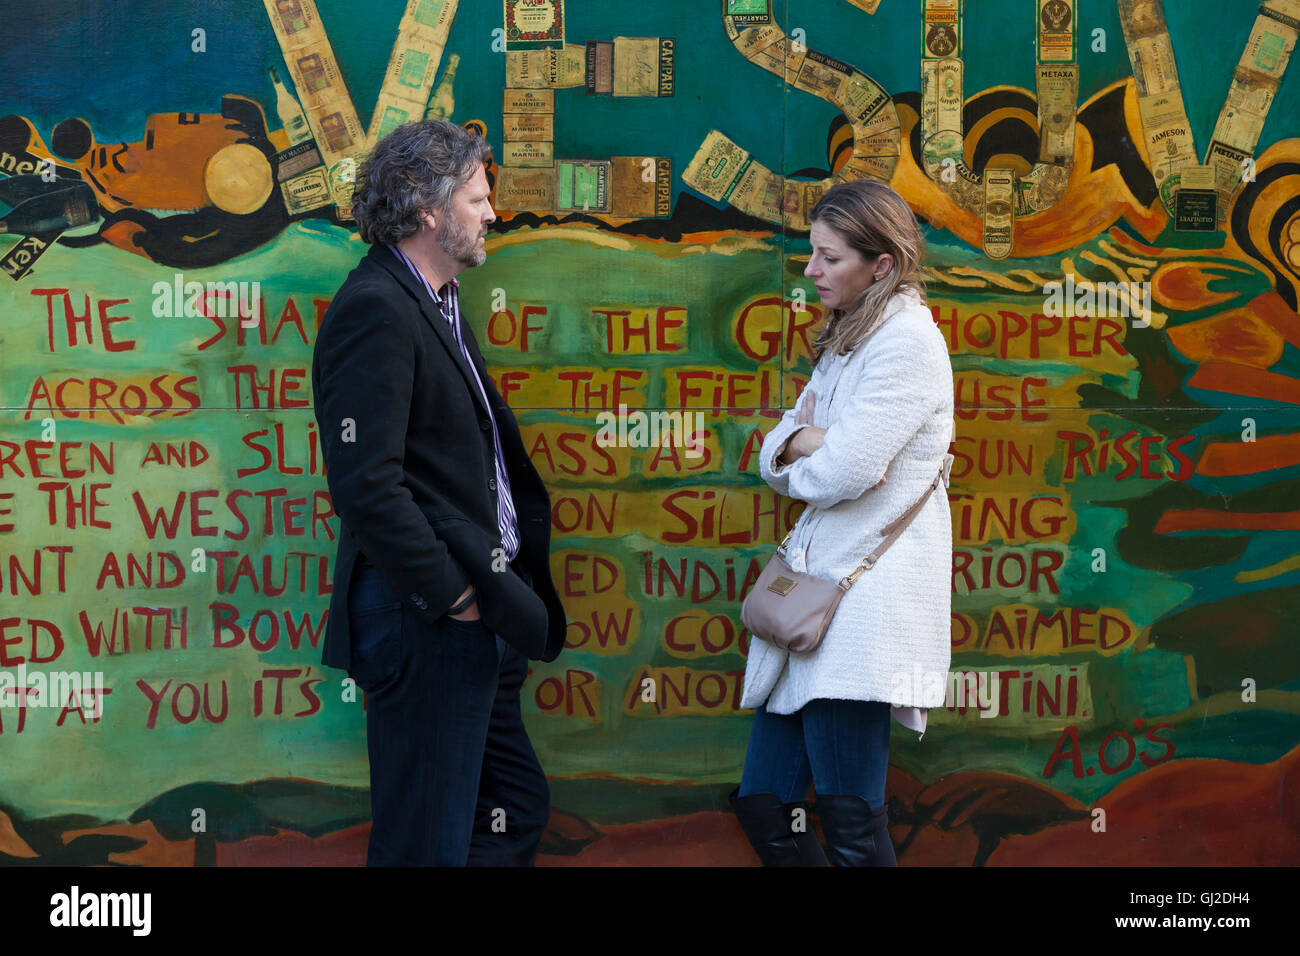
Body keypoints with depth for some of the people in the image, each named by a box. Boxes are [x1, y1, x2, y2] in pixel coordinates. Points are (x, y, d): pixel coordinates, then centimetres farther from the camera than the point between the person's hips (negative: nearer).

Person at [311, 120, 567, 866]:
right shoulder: (377, 310, -16)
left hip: (474, 616, 10)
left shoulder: (437, 302, 15)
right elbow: (366, 483, -24)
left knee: (517, 808, 17)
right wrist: (452, 594, -18)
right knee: (429, 840, -2)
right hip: (425, 625, -10)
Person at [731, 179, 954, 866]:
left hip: (866, 595, -9)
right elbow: (773, 458, 18)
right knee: (762, 805, 6)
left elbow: (840, 474, -17)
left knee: (851, 830, -9)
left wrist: (799, 450, 5)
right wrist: (814, 441, -4)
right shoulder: (844, 343, 22)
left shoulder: (907, 339, -9)